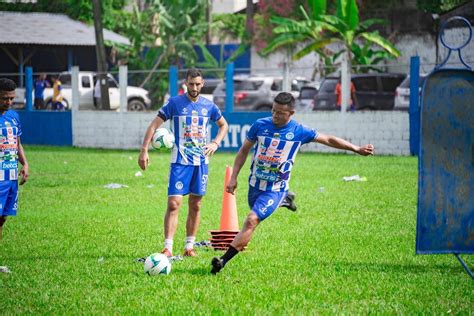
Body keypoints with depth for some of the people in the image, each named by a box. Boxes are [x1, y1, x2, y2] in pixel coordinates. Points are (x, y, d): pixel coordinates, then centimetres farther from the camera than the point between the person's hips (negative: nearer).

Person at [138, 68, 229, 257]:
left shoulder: (208, 106, 6)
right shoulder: (175, 103, -4)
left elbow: (223, 125, 22)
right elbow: (154, 125, -4)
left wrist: (215, 143, 4)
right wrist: (144, 151, -13)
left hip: (201, 162, 4)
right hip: (180, 162, -4)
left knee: (195, 206, 8)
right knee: (174, 204, -13)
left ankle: (189, 247, 17)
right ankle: (168, 248, -14)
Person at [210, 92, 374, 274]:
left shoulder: (299, 132, -9)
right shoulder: (260, 125, -5)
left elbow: (329, 140, 1)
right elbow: (244, 151, 6)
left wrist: (357, 149, 0)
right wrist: (233, 177, 1)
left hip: (276, 189, -4)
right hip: (255, 184, 4)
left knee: (251, 220, -19)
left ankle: (224, 261, -19)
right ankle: (284, 201, 52)